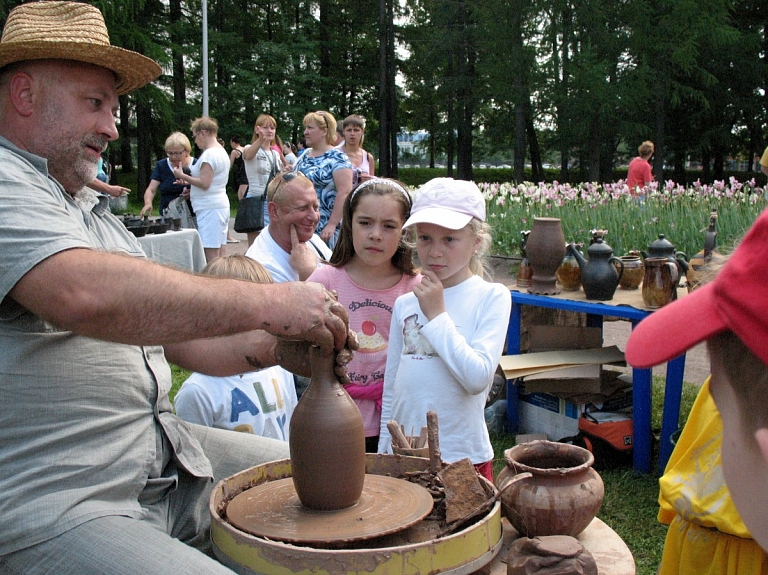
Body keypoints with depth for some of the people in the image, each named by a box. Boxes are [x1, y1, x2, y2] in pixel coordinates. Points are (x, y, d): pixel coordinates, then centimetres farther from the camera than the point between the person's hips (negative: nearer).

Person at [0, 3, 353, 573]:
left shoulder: (96, 213, 22)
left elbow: (178, 334, 19)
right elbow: (83, 294, -30)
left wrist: (272, 346, 0)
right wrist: (267, 302, -24)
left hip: (167, 456, 10)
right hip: (50, 504, -9)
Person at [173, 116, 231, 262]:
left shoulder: (209, 154, -13)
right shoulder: (222, 152, 18)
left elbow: (204, 183, -19)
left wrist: (182, 176, -8)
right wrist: (189, 182, 16)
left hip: (210, 209, -10)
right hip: (221, 205, 10)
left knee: (211, 255, -12)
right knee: (217, 254, 10)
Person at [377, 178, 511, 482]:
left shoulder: (491, 297, -7)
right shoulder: (405, 303, 5)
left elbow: (478, 378, -19)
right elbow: (391, 387, 12)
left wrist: (436, 314, -16)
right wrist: (383, 450, 12)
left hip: (462, 455, -3)